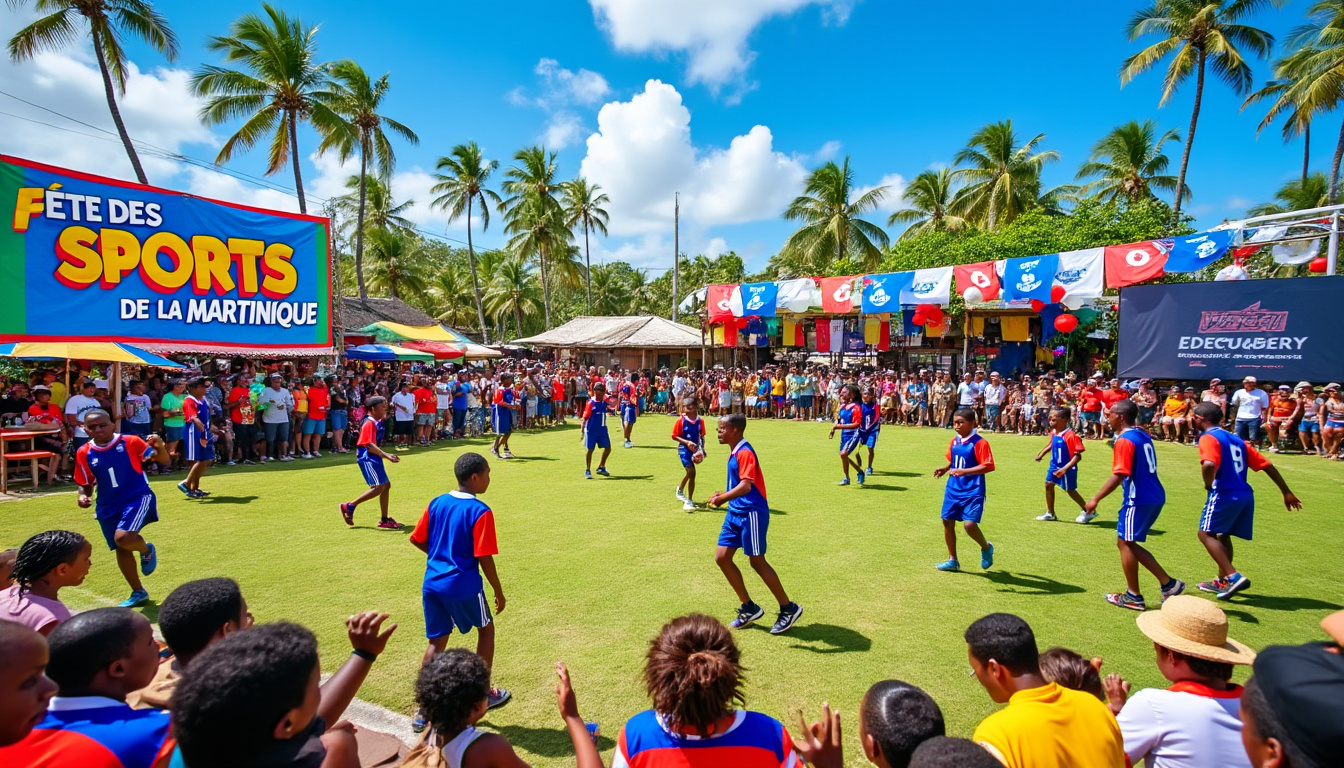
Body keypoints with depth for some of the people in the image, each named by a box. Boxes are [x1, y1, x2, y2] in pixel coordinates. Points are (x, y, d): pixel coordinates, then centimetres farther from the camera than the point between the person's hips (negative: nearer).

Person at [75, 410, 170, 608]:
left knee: (123, 537, -28)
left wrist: (160, 447, -28)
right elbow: (86, 484, 13)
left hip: (137, 497, -5)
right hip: (108, 506, 5)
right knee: (120, 549, 10)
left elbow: (164, 461, -8)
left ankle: (146, 550, 9)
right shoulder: (84, 453, 1)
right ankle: (138, 593, 26)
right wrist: (83, 496, -8)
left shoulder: (130, 442, -9)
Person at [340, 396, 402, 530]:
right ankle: (349, 506, 1)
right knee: (378, 487, -14)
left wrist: (386, 455, 19)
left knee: (386, 485, 9)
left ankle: (384, 520, 17)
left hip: (374, 458, 10)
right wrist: (386, 455, -30)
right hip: (367, 458, -10)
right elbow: (369, 445, -24)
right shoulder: (369, 423, -16)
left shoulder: (378, 422, 12)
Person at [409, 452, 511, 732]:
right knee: (486, 629, 18)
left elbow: (417, 540, 8)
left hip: (432, 583, 5)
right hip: (464, 586, -5)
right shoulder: (480, 512, -17)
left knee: (437, 642, 16)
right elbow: (484, 558, -17)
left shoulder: (437, 503, 1)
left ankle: (424, 710, 17)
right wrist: (499, 592, -5)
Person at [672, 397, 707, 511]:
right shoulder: (681, 420, -11)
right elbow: (674, 436, -8)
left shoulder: (700, 421, -1)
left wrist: (702, 448, 0)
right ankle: (689, 501, -5)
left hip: (695, 449, 5)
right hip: (684, 449, -5)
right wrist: (687, 442, -20)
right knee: (691, 472, -17)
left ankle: (680, 489, 48)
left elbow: (701, 436, 10)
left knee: (690, 473, 18)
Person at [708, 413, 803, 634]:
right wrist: (724, 495, 12)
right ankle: (749, 608, 20)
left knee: (757, 562, -1)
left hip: (752, 513, -9)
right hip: (736, 513, 9)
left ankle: (788, 609, 18)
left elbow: (746, 485, -29)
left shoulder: (744, 452, -18)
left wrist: (722, 498, -29)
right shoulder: (733, 452, 11)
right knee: (722, 557, 6)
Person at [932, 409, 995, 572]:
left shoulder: (979, 443, -14)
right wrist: (945, 469, 3)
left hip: (973, 491, -7)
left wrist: (964, 471, -27)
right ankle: (952, 560, 22)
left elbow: (988, 466, -20)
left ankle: (986, 548, 18)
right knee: (947, 521, 7)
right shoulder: (954, 442, 7)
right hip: (953, 489, 7)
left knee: (969, 524, -16)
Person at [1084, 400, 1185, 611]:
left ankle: (1133, 597, 11)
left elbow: (1118, 476, -22)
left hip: (1138, 499, -9)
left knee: (1125, 543, 2)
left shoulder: (1124, 441, -16)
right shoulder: (1142, 435, 12)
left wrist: (1096, 499, -20)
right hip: (1155, 497, 9)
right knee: (1128, 543, 16)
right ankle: (1168, 583, 15)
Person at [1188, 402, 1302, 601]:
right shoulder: (1236, 439, 18)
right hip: (1246, 494, 9)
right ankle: (1223, 582, 29)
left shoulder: (1208, 438, -8)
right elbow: (1267, 465, 17)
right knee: (1223, 535, 20)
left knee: (1206, 534, -3)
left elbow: (1209, 465, -28)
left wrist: (1208, 484, -10)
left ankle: (1234, 576, -15)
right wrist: (1286, 492, 21)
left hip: (1224, 494, -9)